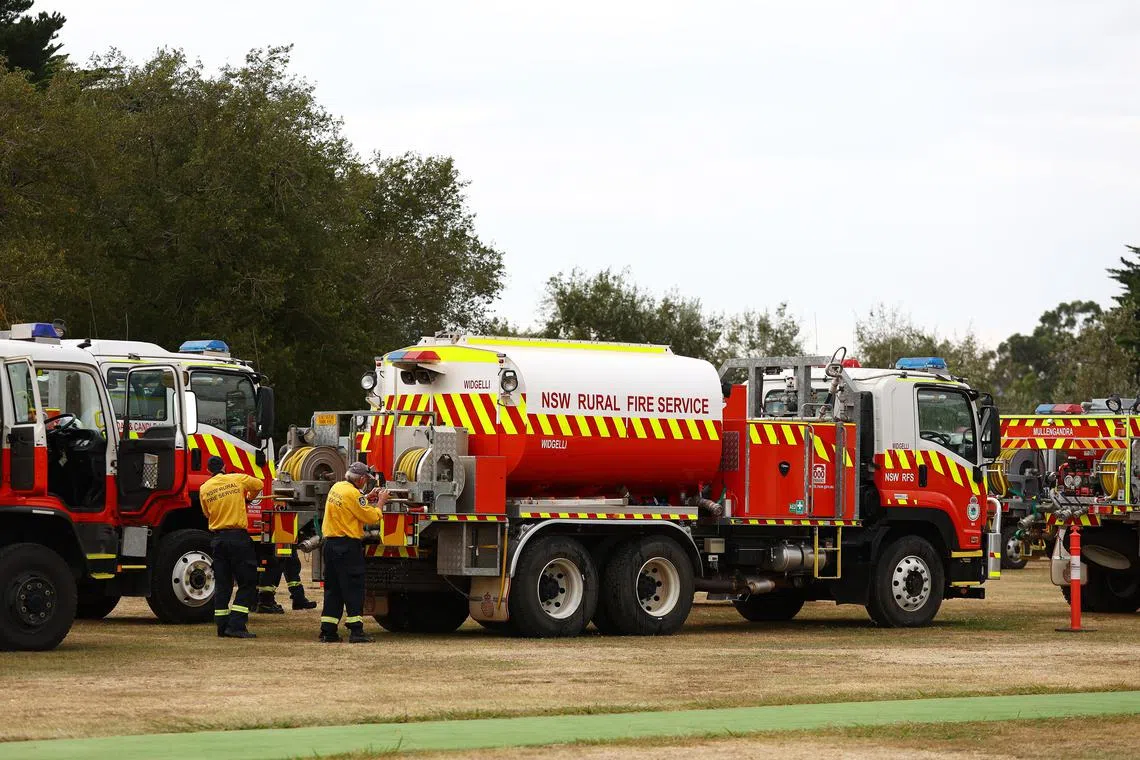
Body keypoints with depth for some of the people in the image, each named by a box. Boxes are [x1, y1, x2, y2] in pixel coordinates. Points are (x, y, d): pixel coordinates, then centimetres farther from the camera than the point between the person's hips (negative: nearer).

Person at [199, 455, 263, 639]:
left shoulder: (204, 489, 4)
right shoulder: (238, 479, 0)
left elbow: (207, 514, 12)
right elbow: (258, 484, 18)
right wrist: (248, 498, 37)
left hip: (217, 539, 3)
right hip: (238, 537, -3)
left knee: (222, 584, 11)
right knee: (247, 582, -1)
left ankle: (222, 626, 11)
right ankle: (236, 626, -11)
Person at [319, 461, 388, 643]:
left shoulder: (336, 488, 10)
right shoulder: (353, 494, -16)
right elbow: (372, 517, -12)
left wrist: (368, 497, 23)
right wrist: (380, 502, 3)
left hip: (330, 544, 9)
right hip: (348, 545, -9)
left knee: (332, 588, 11)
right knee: (353, 589, -5)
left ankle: (328, 631, 10)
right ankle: (356, 631, -8)